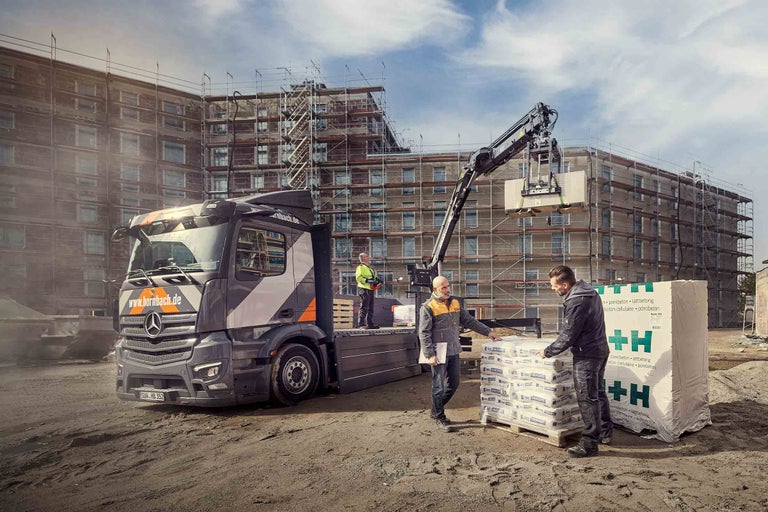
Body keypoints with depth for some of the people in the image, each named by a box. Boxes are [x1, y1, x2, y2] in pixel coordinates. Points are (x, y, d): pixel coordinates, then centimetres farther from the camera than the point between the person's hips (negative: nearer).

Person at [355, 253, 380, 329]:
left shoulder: (370, 268, 22)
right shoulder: (360, 267, -7)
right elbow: (358, 278, -17)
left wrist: (376, 280, 13)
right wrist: (368, 281, -24)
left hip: (370, 289, 9)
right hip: (364, 289, -9)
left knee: (370, 308, 10)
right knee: (364, 307, -11)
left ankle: (370, 324, 16)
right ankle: (361, 324, -10)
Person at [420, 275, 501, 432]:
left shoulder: (455, 303, 12)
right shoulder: (428, 307, -9)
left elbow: (469, 321, 19)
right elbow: (424, 333, -11)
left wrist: (487, 331, 14)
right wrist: (429, 355, -18)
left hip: (454, 352, 7)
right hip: (439, 354, -7)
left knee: (453, 384, 14)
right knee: (439, 387, 2)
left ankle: (436, 411, 31)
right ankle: (439, 417, 18)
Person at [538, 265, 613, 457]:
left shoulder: (576, 302, -25)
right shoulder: (590, 291, 7)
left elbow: (568, 336, -21)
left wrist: (547, 352, -9)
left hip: (586, 355, -10)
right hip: (600, 349, 10)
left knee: (587, 398, -2)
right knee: (598, 393, 21)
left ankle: (589, 443, 6)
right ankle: (605, 432, 35)